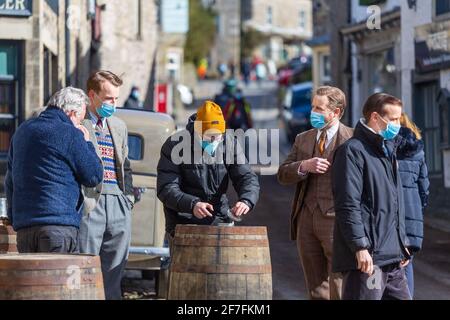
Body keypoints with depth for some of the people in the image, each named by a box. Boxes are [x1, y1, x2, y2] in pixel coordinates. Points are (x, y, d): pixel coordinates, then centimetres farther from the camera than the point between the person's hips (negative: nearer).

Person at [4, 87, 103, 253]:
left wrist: (14, 216, 27)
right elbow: (94, 176, -2)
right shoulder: (70, 133, -6)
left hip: (23, 226, 7)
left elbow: (10, 182, 22)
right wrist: (86, 143, 11)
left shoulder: (22, 130, 18)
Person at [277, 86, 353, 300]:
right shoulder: (303, 139, 16)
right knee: (316, 291, 11)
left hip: (337, 220, -6)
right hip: (307, 219, 6)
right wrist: (304, 166, -11)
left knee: (340, 291, -6)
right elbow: (283, 175, 9)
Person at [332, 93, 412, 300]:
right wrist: (360, 247, -21)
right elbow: (348, 204, -16)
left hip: (393, 258, 9)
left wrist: (402, 243, 22)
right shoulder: (353, 150, -8)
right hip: (368, 256, -9)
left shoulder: (388, 150, 21)